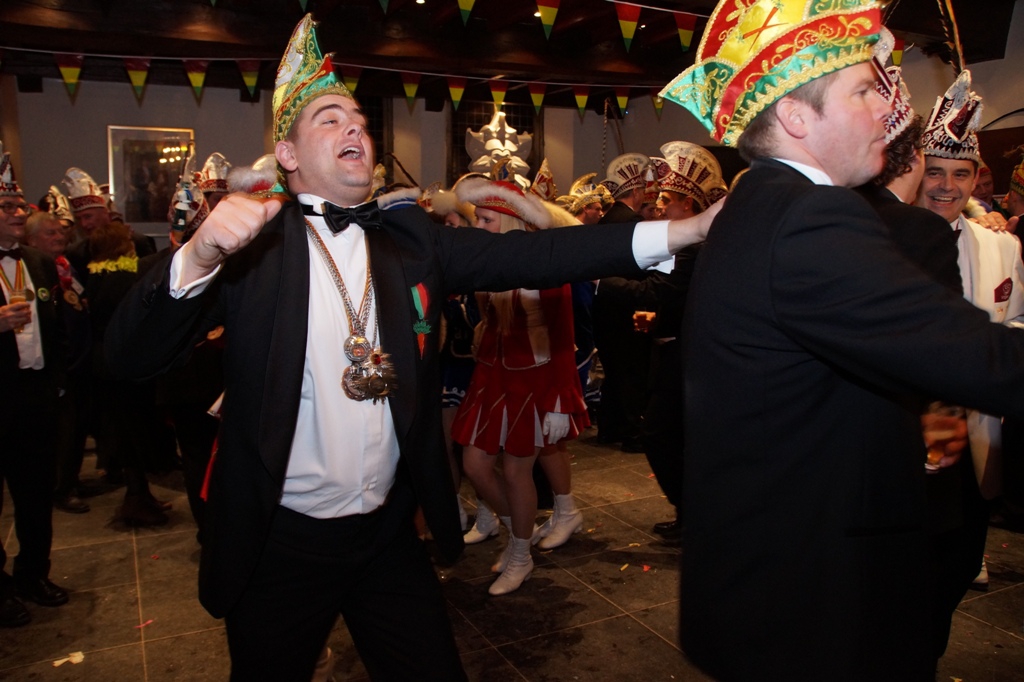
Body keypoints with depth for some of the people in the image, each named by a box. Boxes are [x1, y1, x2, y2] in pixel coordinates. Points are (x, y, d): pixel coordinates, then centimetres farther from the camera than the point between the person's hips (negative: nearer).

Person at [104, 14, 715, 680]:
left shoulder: (409, 236, 1)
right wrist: (199, 257, -36)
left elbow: (524, 255, -12)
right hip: (280, 543, -2)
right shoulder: (253, 242, -9)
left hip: (390, 532, 3)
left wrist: (680, 231, -23)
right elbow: (133, 355, -17)